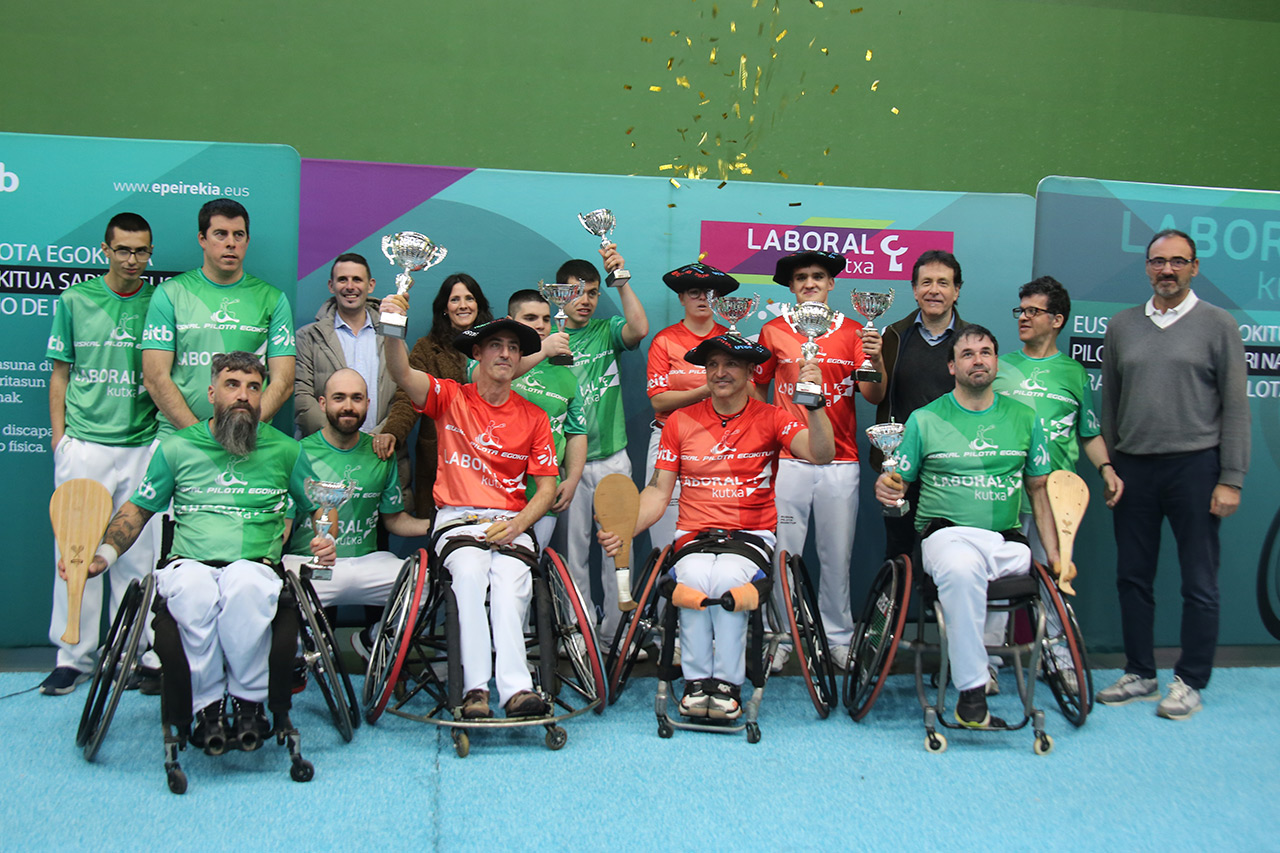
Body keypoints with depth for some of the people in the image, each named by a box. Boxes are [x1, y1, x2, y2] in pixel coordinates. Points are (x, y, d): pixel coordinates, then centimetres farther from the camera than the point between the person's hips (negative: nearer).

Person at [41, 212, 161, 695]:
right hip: (84, 444, 0)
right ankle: (74, 656, 11)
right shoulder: (75, 301, 5)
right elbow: (60, 375, 9)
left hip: (143, 445, 0)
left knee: (137, 552, 3)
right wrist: (59, 437, 3)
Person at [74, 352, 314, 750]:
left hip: (255, 565, 0)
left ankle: (249, 702, -25)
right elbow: (137, 509, 19)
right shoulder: (176, 447, 14)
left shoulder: (284, 450, 15)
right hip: (189, 563, 1)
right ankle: (207, 705, -24)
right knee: (195, 587, -38)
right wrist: (103, 555, 4)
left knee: (245, 582, -39)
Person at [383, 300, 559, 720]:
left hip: (512, 523, 1)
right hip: (457, 519, -1)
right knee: (470, 570, -33)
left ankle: (515, 689, -39)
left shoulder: (533, 418, 13)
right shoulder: (450, 397, 9)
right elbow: (401, 373, -11)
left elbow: (546, 488, 10)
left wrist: (516, 525, -9)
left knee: (510, 577, -31)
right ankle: (476, 688, -37)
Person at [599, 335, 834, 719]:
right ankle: (696, 680, -14)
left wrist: (815, 404, -28)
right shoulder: (681, 421, 10)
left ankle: (727, 683, -18)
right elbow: (658, 491, 9)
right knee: (694, 578, -31)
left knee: (728, 577, -33)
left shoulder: (771, 418, 5)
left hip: (752, 535, -1)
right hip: (693, 535, 2)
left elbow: (821, 454, -12)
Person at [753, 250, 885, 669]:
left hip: (840, 461, 0)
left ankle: (838, 637, 18)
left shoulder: (853, 332, 6)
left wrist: (876, 359, -18)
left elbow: (874, 396, -1)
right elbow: (758, 388, 14)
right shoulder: (774, 331, 6)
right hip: (788, 458, 0)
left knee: (837, 555, 6)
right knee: (784, 553, 2)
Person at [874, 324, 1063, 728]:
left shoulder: (1024, 418, 15)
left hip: (1007, 539, 5)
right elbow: (899, 483, 9)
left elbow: (1038, 489, 19)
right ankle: (971, 693, -32)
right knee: (962, 569, -36)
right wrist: (885, 488, -16)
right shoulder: (925, 419, 8)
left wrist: (1055, 555, 10)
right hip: (946, 532, -5)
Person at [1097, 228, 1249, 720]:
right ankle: (1140, 675, 20)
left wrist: (1231, 479, -7)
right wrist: (1106, 468, 10)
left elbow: (1235, 407, -2)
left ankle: (1190, 682, 12)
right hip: (1132, 467, 4)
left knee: (1199, 582, 2)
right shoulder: (1121, 326, 11)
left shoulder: (1217, 324, 1)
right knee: (1133, 577, 8)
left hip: (1194, 466, -3)